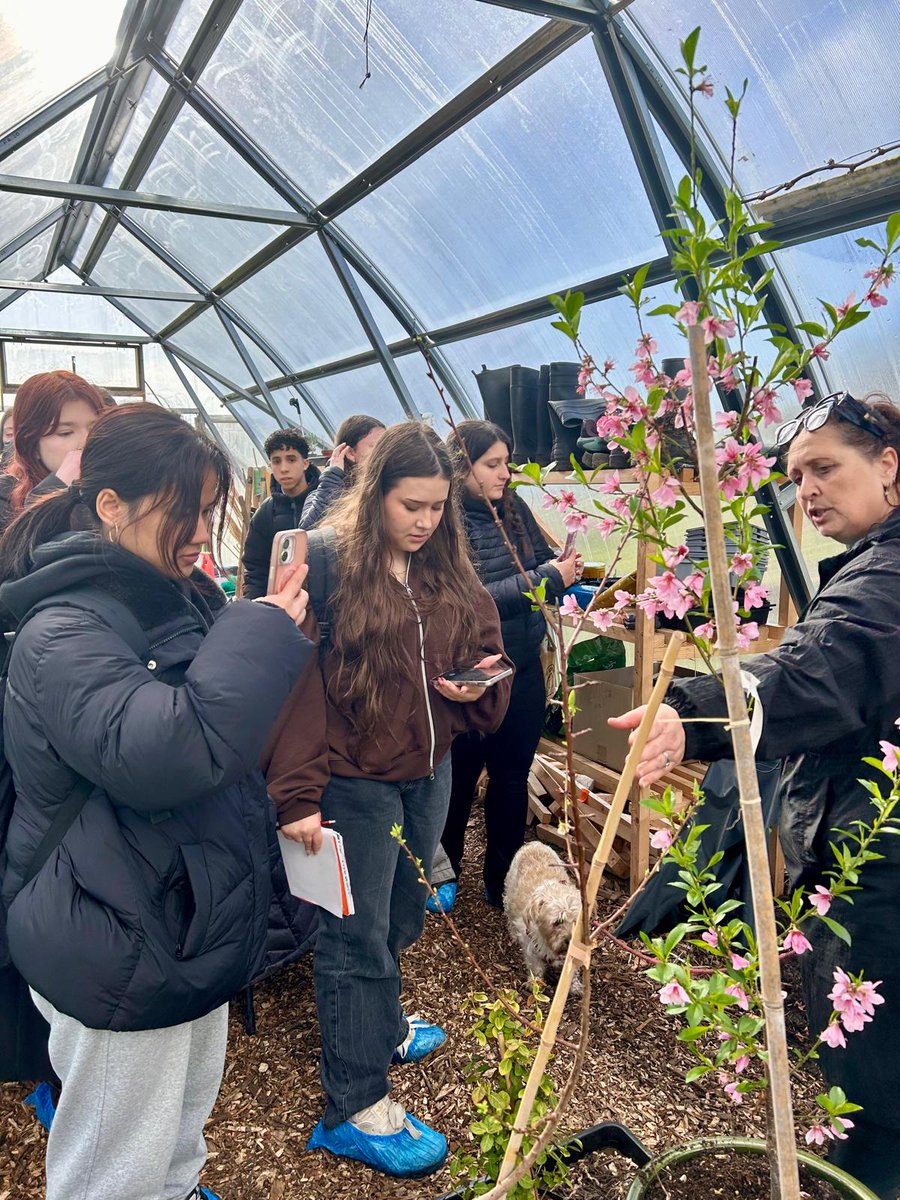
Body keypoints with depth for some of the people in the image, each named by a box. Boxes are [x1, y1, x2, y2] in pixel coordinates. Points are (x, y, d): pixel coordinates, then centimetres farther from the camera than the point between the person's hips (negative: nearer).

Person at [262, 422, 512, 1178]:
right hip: (353, 780, -6)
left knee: (403, 916, 22)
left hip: (429, 772, 7)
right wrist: (294, 792, -22)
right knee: (357, 936, 6)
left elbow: (486, 647, 15)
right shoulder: (326, 562, -15)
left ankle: (381, 1025, 48)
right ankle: (356, 1108, 22)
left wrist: (482, 678, -8)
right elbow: (292, 685, -19)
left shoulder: (449, 570, 5)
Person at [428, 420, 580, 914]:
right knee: (459, 780, 14)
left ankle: (503, 879, 35)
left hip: (524, 670, 6)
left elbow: (544, 558, 8)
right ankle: (442, 870, 37)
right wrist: (545, 579, -24)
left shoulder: (515, 509, 1)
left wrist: (565, 565, -15)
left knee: (512, 778, 17)